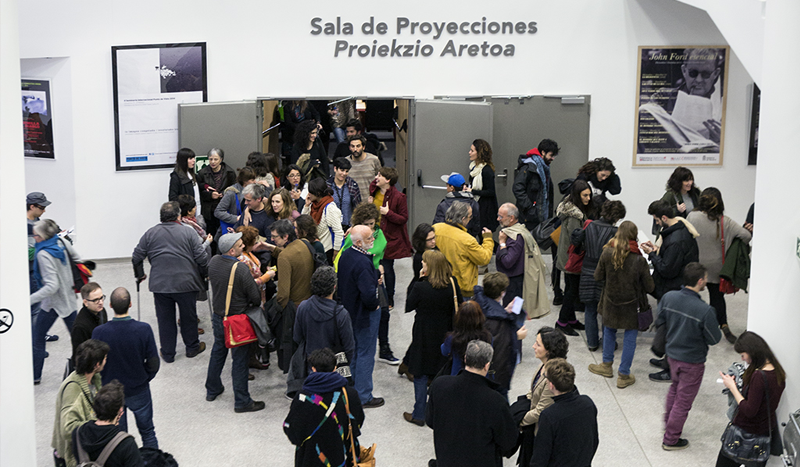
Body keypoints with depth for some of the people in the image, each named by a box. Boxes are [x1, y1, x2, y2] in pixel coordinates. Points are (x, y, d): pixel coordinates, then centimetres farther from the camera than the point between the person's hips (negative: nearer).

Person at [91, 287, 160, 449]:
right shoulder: (144, 329, -22)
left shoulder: (99, 332, -22)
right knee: (147, 432, 19)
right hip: (139, 391, 0)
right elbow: (153, 363, -14)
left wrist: (103, 384, 10)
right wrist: (144, 379, 7)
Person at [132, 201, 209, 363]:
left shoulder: (150, 233, 3)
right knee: (188, 316, 15)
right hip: (186, 283, -1)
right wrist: (204, 274, 11)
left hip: (160, 284, 2)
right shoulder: (188, 233, -3)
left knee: (165, 319, 11)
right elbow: (202, 258, -6)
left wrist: (140, 274, 21)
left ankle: (168, 354, 20)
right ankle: (192, 347, 31)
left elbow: (137, 257, 5)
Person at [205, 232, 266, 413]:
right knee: (239, 359, 4)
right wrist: (254, 304, 3)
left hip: (218, 316, 7)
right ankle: (241, 401, 13)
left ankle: (212, 390, 39)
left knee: (218, 352, 24)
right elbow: (255, 297, -20)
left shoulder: (213, 261, -6)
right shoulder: (241, 269, -26)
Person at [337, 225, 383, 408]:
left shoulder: (346, 255, 1)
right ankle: (364, 397, 13)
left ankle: (352, 390, 36)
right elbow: (368, 294, -35)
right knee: (366, 354, 3)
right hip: (365, 315, -9)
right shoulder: (362, 263, -29)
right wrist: (375, 305, -14)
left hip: (350, 310, 10)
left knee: (354, 351, 22)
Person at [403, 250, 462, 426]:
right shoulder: (453, 285, -9)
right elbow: (458, 308, 1)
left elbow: (408, 306, -7)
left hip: (424, 336, -4)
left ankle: (419, 415, 14)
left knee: (420, 375, 7)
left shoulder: (421, 287, -22)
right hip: (445, 335, 5)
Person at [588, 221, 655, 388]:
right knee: (630, 337, 11)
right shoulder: (639, 260, -20)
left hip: (610, 301, 2)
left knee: (609, 331, 25)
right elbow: (649, 287, -11)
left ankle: (607, 365, 38)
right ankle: (624, 376, 17)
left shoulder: (607, 253, -15)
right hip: (632, 305, -2)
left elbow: (598, 277, -4)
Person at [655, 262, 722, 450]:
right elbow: (714, 339, -17)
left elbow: (659, 321, 0)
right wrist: (713, 321, -1)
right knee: (683, 400, 13)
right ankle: (670, 440, 28)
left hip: (672, 354, 6)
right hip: (692, 361, -6)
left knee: (675, 388, 32)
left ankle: (668, 422, 51)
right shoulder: (705, 311, -31)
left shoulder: (668, 297, -15)